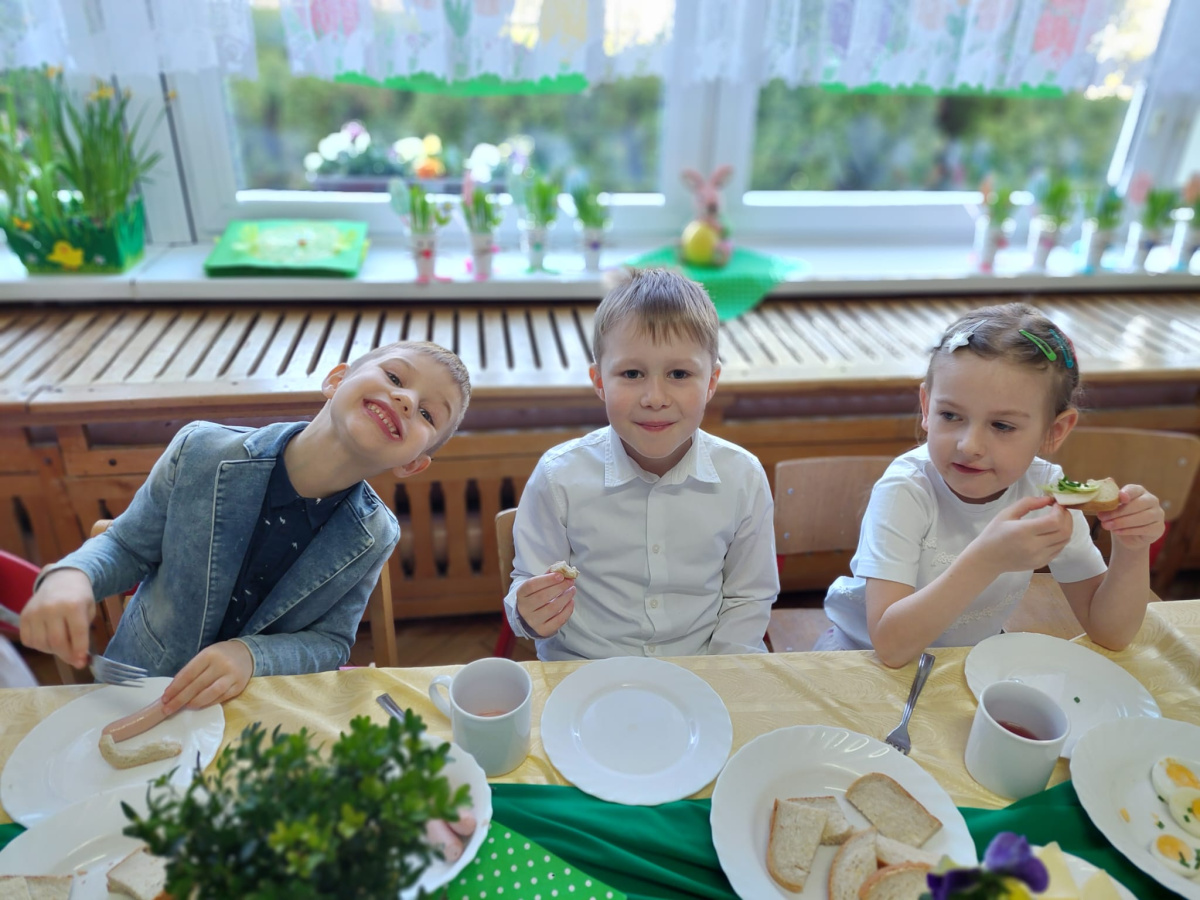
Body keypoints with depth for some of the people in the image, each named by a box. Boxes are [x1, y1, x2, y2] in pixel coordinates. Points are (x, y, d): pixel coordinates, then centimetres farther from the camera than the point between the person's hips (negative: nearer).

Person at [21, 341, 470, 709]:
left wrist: (251, 656, -27)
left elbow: (330, 642, -8)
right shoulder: (201, 452, -18)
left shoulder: (374, 539, -16)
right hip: (139, 683, 0)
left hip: (262, 709, 0)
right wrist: (70, 575, -25)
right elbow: (126, 545, -4)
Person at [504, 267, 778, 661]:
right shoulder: (559, 477, -12)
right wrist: (530, 615, -23)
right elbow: (527, 581, -2)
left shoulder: (743, 478, -8)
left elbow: (748, 599, 1)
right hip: (581, 675, -2)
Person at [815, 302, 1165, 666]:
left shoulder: (1048, 491, -14)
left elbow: (1109, 633, -7)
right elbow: (891, 645, -33)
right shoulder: (905, 490, -28)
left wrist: (1132, 551, -25)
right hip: (867, 655, -3)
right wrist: (987, 560, -43)